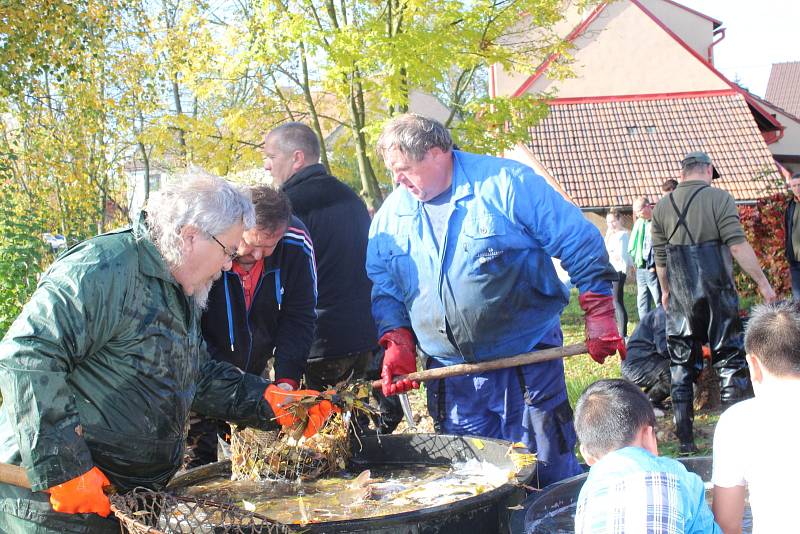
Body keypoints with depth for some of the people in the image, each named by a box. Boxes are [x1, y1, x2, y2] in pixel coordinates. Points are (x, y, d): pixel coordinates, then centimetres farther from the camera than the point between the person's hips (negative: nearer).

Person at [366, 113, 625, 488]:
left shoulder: (508, 183, -10)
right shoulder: (391, 214, 5)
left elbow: (581, 245, -8)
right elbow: (383, 288, 12)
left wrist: (598, 316, -11)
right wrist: (397, 341, -4)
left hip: (529, 362, -4)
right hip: (450, 377, 4)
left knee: (547, 471, 4)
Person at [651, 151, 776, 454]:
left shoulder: (663, 206, 7)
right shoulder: (719, 198, -6)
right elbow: (738, 246, -12)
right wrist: (762, 282, -6)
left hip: (680, 298, 3)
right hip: (717, 293, -3)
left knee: (681, 366, 10)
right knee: (730, 361, 7)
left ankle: (685, 439, 11)